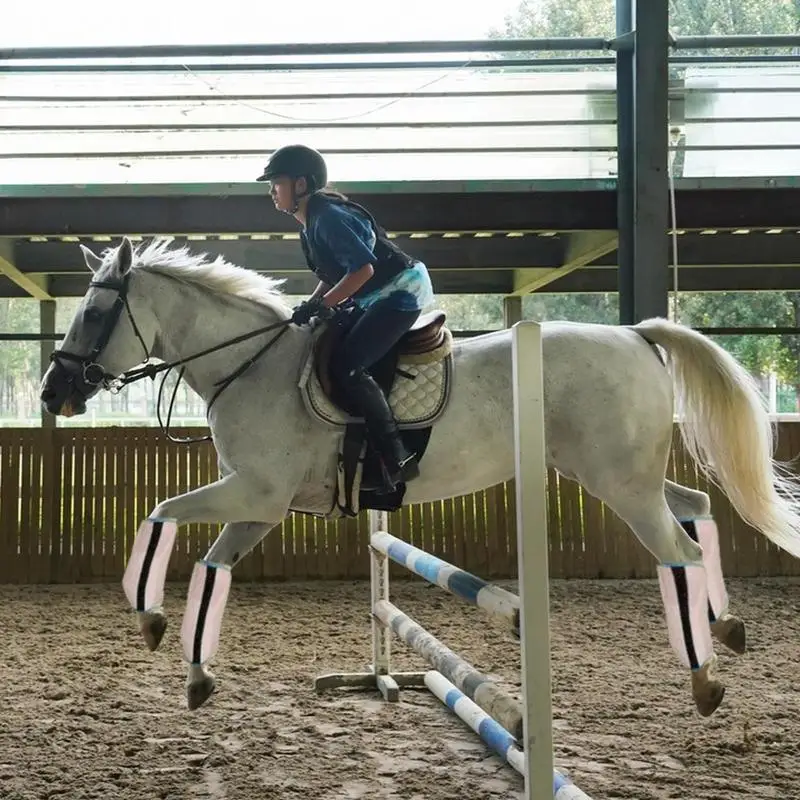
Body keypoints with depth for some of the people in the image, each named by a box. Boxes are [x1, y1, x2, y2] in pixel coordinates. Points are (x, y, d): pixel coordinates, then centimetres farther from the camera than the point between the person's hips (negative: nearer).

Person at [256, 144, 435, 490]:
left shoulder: (328, 216, -19)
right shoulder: (312, 225, 13)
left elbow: (362, 269, -24)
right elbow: (332, 275, 18)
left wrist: (322, 305, -21)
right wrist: (310, 306, 3)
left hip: (400, 291, -11)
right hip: (379, 298, 11)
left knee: (346, 366, -21)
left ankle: (396, 459, -20)